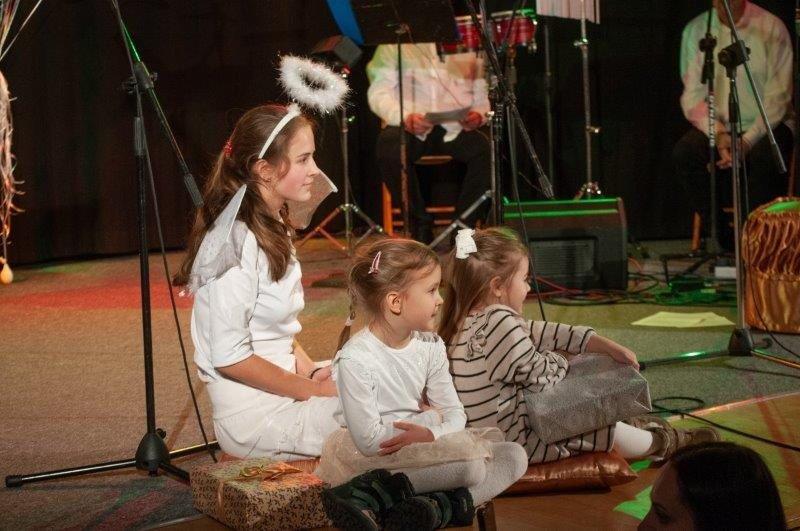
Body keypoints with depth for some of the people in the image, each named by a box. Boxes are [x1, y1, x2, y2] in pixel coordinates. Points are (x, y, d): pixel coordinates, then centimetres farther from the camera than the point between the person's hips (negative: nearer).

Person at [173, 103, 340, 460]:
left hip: (280, 387, 10)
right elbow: (230, 357, -22)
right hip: (255, 416, -10)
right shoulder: (236, 242, -20)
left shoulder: (272, 229, 9)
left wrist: (311, 372, 0)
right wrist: (311, 390, -14)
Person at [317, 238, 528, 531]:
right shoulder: (355, 359, -20)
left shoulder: (430, 345, 1)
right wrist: (429, 419, -12)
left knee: (514, 456, -4)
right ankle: (367, 493, -22)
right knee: (470, 463, -26)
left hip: (420, 446, 8)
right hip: (367, 455, -8)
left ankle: (438, 505, -24)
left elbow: (455, 413, 3)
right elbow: (370, 440, -22)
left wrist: (431, 434, -20)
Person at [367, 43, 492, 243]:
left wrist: (478, 114, -8)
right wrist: (405, 118, -19)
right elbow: (378, 93, 0)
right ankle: (420, 225, -19)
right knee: (389, 149, -35)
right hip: (411, 128, -2)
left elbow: (480, 92, 16)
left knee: (485, 150, -29)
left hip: (456, 126, 2)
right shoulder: (393, 46, 8)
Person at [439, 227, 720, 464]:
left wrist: (606, 346, 8)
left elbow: (540, 332, 7)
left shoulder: (476, 319, 5)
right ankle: (665, 442, 30)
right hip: (517, 440, -9)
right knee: (607, 432, 8)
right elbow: (543, 376, -21)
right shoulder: (499, 321, -26)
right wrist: (563, 361, 3)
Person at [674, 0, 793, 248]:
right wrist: (718, 135, -20)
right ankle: (724, 235, -14)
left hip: (766, 125, -2)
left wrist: (748, 140, -22)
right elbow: (693, 94, -3)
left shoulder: (771, 28, -6)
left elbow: (778, 97, -10)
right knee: (683, 153, -27)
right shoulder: (695, 30, 1)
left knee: (763, 159, -35)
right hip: (718, 126, 3)